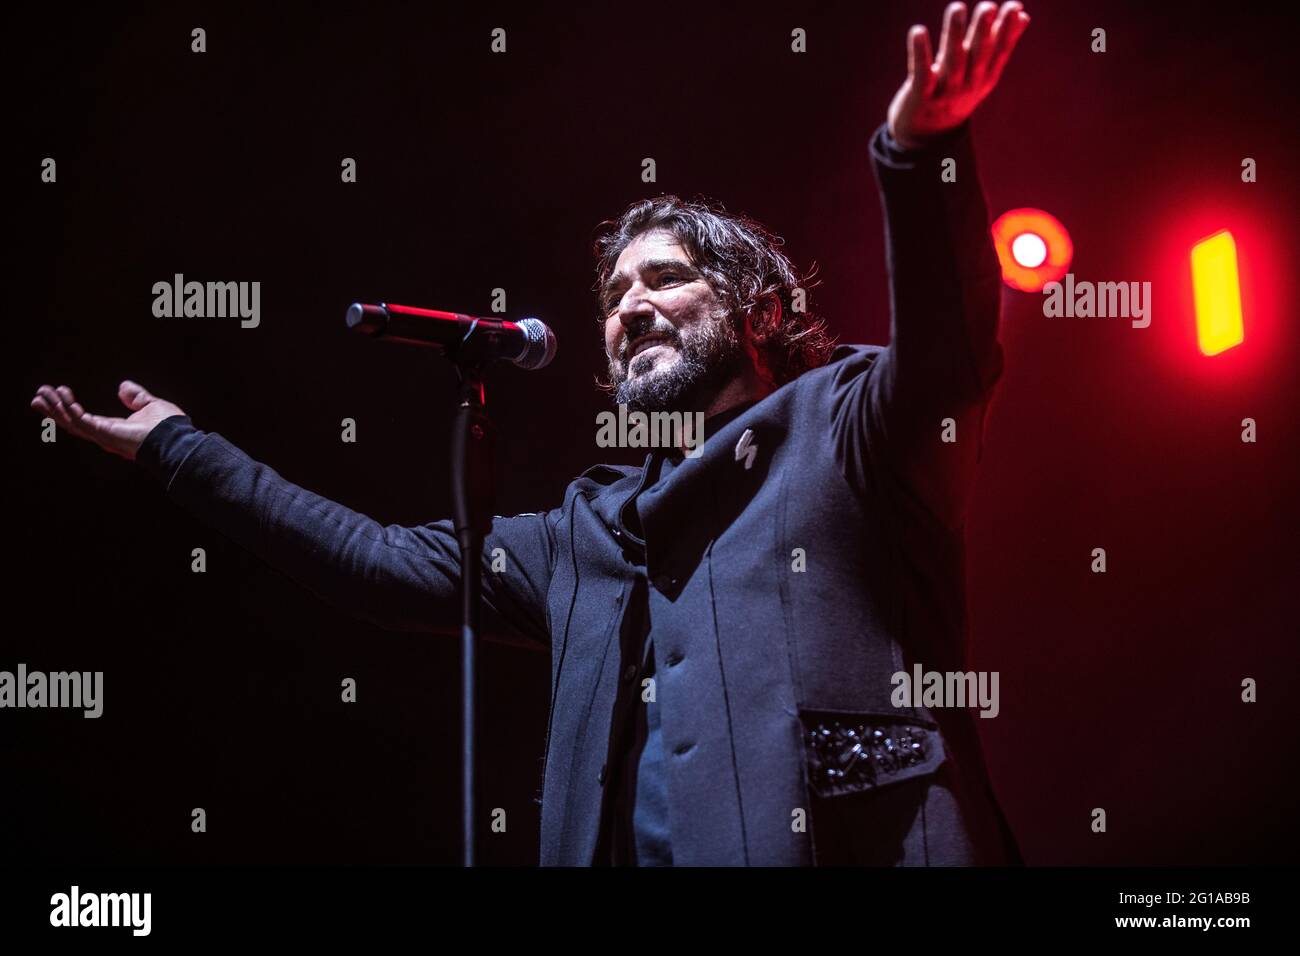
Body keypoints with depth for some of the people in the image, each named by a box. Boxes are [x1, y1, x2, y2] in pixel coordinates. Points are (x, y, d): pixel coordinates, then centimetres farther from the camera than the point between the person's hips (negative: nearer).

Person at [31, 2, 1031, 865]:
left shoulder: (843, 427, 8)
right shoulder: (593, 530, 26)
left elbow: (946, 347, -11)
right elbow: (388, 565, 28)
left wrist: (920, 154, -29)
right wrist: (177, 446, 30)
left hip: (846, 846, -6)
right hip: (630, 848, 6)